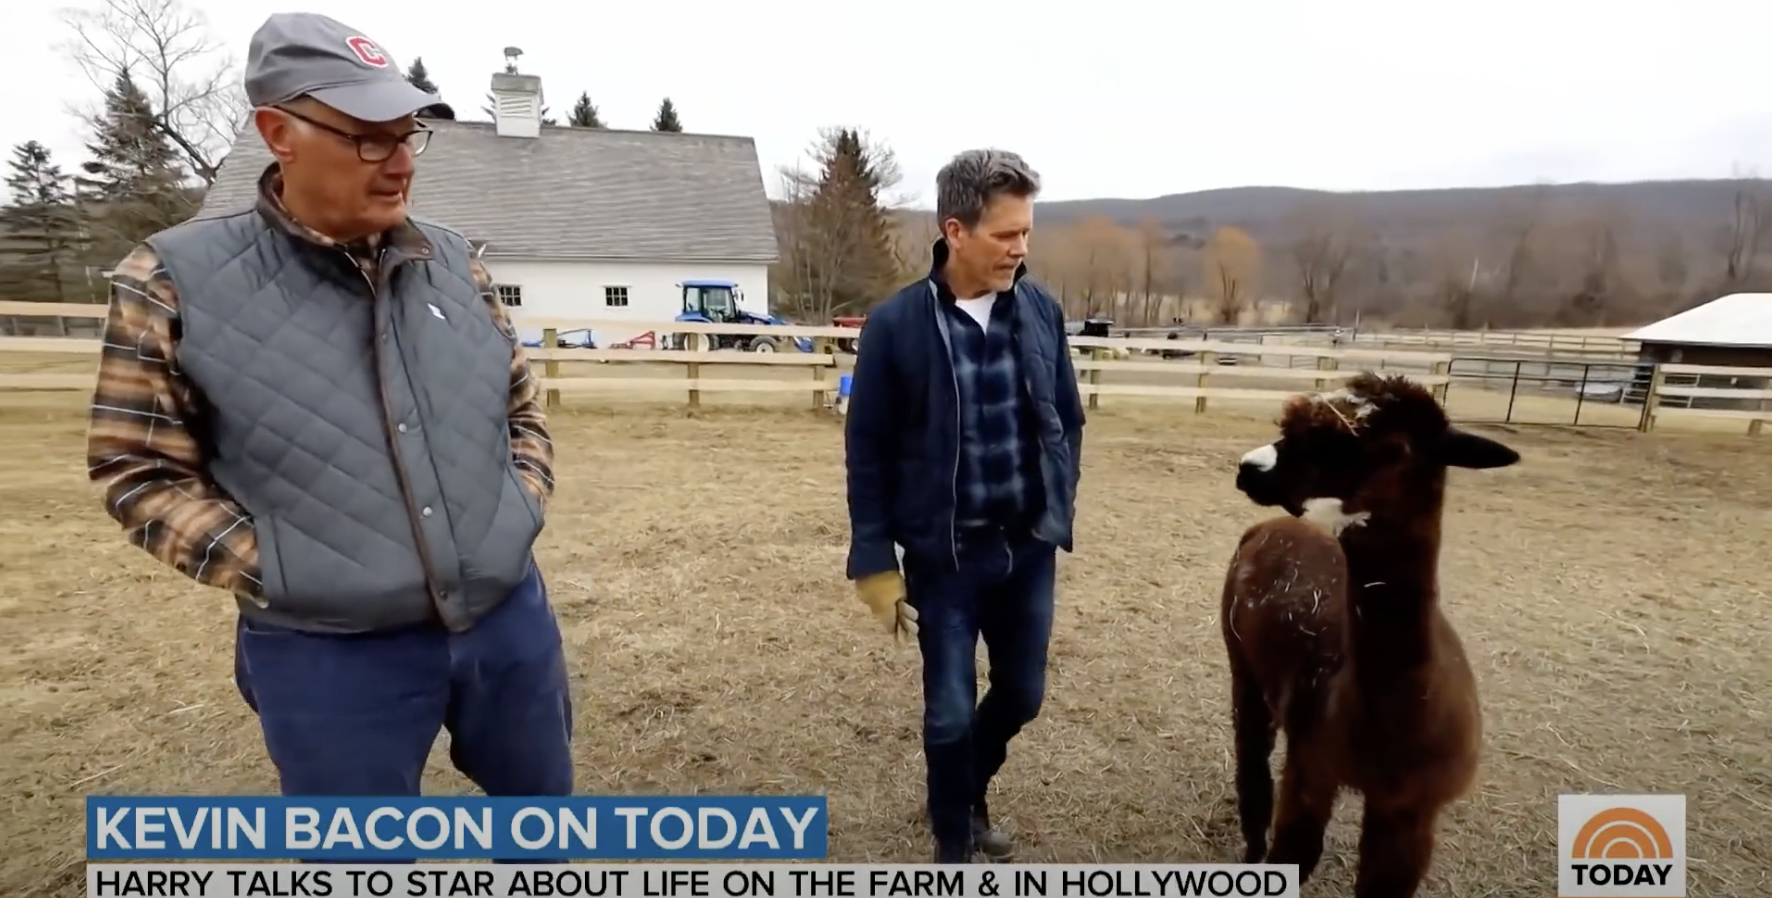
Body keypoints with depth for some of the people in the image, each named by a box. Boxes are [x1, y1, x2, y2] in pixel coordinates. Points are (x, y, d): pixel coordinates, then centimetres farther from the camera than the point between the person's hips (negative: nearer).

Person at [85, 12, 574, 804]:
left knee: (541, 796, 23)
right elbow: (139, 466, -3)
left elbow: (520, 406, 12)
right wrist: (274, 572, -13)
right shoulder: (176, 281, -8)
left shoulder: (453, 262, 3)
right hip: (330, 651, -3)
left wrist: (523, 508, -1)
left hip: (507, 613, 4)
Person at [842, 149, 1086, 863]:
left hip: (1029, 549, 4)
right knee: (950, 710, 9)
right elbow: (867, 453, -8)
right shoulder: (897, 325, -13)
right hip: (943, 557, -4)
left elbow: (1067, 419, 11)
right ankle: (955, 845, 36)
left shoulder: (1042, 311, -1)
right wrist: (875, 563, -8)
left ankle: (971, 794, 49)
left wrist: (1060, 508, 7)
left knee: (1021, 694, 18)